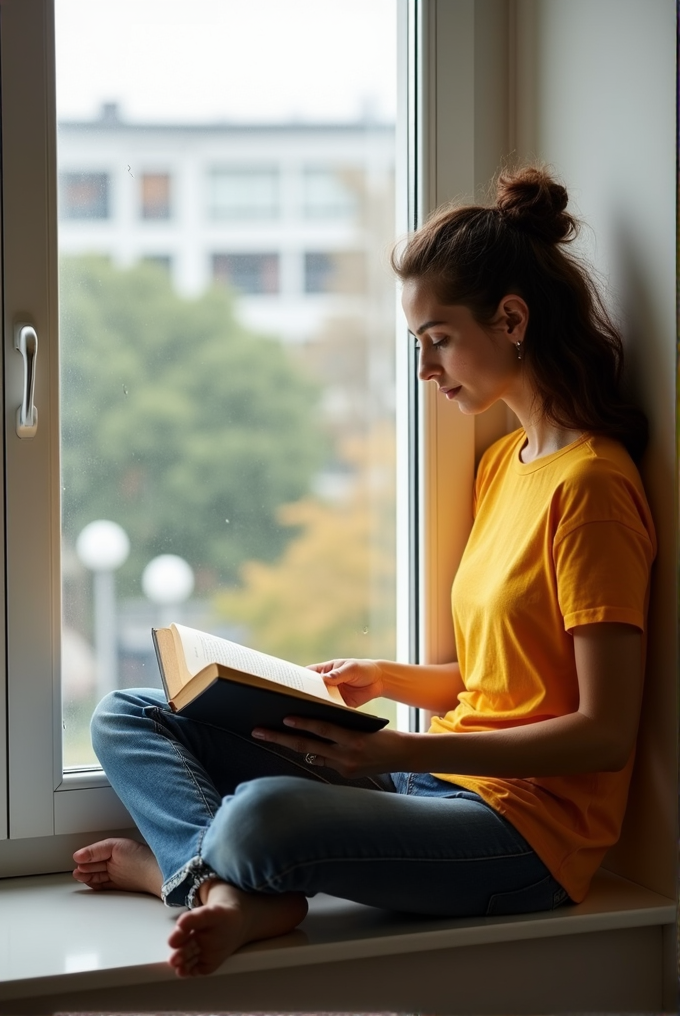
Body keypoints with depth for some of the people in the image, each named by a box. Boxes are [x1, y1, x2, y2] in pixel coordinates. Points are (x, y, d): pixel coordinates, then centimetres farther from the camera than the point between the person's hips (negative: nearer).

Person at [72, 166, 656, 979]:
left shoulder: (590, 484, -14)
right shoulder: (504, 461, 15)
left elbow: (606, 733, -18)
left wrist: (401, 751, -22)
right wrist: (386, 680, 2)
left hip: (524, 824, -10)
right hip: (440, 780, 10)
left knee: (260, 817, -38)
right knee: (125, 719, 3)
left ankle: (181, 862, -6)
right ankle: (238, 889, -19)